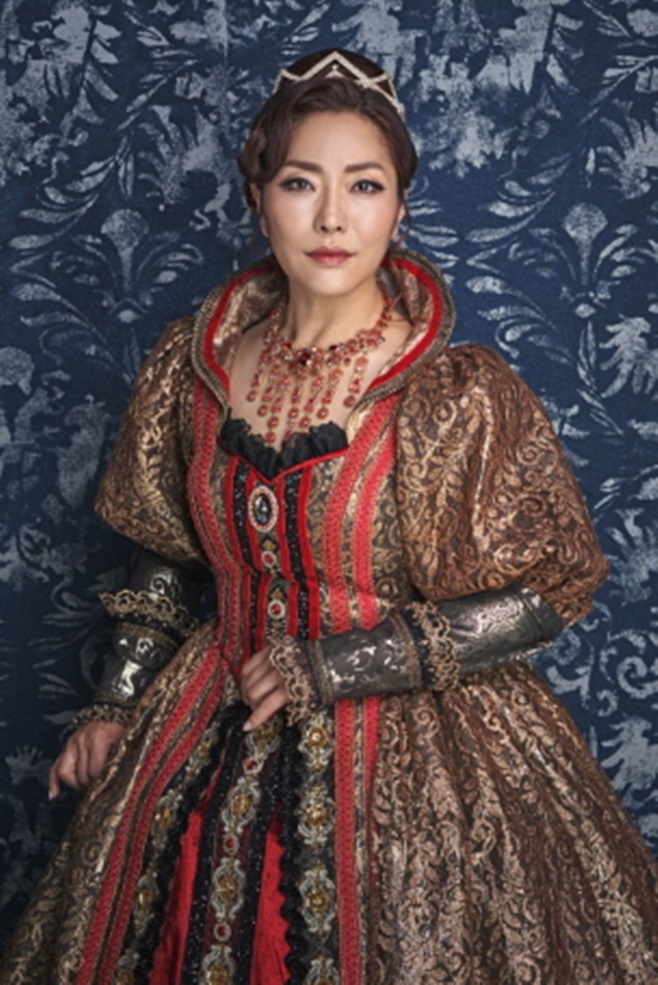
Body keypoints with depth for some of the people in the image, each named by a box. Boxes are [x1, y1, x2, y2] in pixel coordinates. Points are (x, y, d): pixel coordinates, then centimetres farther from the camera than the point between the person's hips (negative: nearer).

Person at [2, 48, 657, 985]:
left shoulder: (462, 396, -17)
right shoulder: (193, 364, -2)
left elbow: (550, 593, -13)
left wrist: (338, 666, -17)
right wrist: (118, 702, 4)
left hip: (409, 756, -4)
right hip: (217, 740, 4)